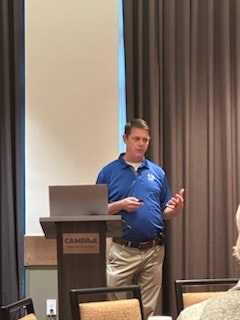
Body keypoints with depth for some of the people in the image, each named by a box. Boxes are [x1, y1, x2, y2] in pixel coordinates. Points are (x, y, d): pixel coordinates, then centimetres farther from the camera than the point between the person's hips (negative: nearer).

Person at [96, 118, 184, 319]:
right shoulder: (109, 172, 2)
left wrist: (176, 208, -9)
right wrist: (121, 205, -15)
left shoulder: (158, 173, 10)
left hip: (154, 251, 3)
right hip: (122, 250, -3)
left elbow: (166, 213, 13)